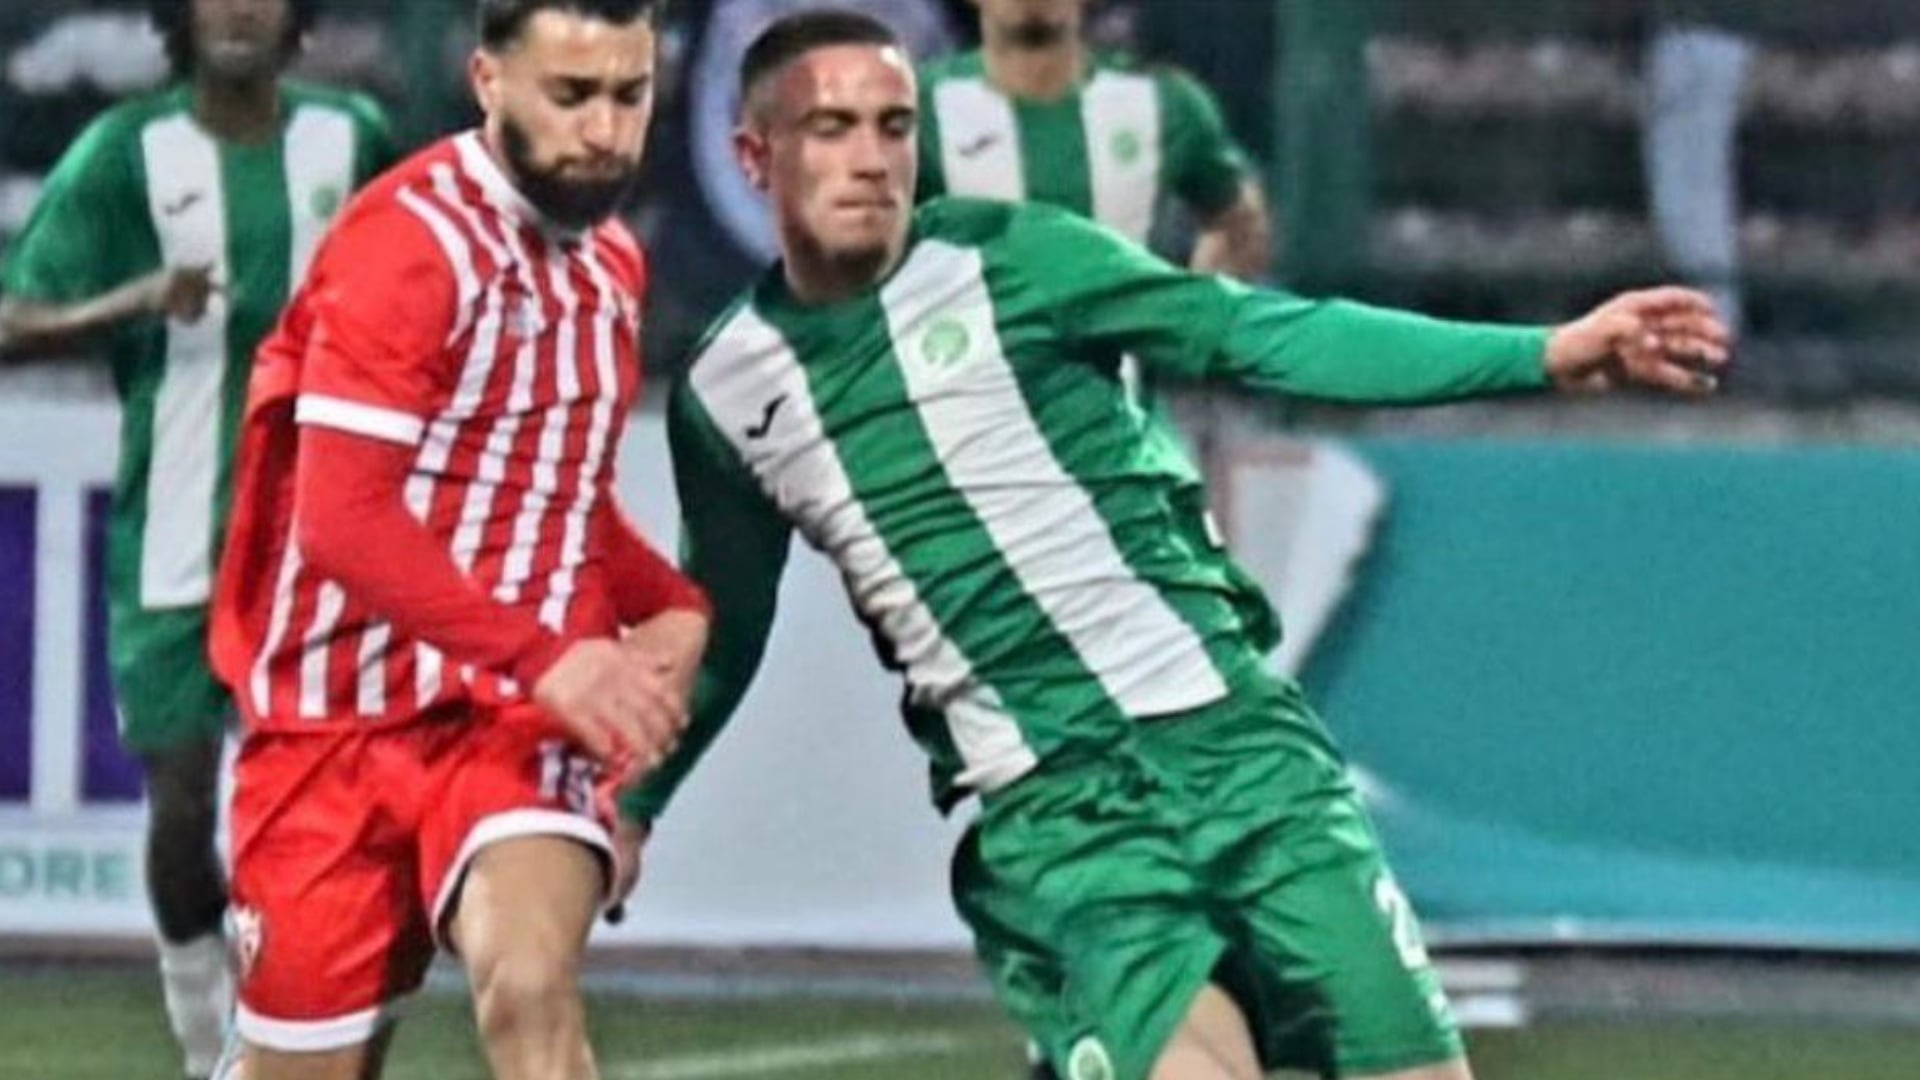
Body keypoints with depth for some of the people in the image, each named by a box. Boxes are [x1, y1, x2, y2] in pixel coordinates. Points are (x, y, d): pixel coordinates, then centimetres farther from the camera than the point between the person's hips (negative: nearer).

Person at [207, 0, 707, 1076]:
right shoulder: (410, 242, -14)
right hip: (344, 718, -4)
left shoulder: (613, 259, 10)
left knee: (532, 987, -26)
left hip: (522, 718, 4)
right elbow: (342, 521, -22)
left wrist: (673, 610, 4)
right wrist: (545, 655, -29)